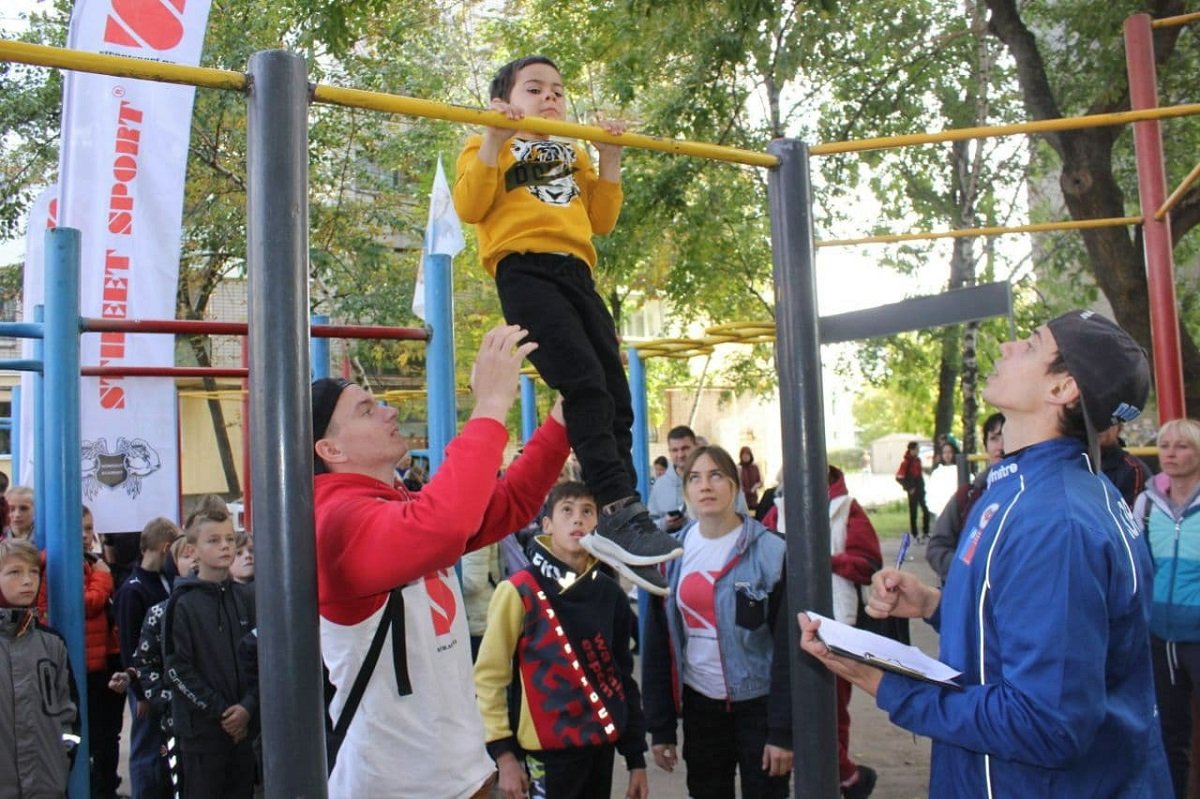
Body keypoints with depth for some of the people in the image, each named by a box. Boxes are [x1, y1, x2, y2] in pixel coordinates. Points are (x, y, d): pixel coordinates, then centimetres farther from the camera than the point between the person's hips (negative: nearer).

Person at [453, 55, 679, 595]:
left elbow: (601, 220, 24)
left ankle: (619, 524, 0)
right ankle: (620, 513, -27)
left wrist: (610, 159, 17)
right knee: (584, 384, -24)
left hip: (576, 273, 6)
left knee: (615, 396, -4)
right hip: (524, 269, -6)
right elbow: (469, 207, -2)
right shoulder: (489, 147, 15)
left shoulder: (573, 155, 31)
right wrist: (494, 140, -7)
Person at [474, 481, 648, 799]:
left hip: (601, 745, 5)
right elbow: (489, 675, -8)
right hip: (549, 749, -5)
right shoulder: (519, 591, -10)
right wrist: (503, 753, -12)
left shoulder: (610, 593, 6)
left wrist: (636, 757, 12)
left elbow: (622, 676, 11)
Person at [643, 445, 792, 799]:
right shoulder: (673, 554, 1)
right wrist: (660, 726, 3)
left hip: (758, 704, -3)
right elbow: (657, 644, 4)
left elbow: (788, 647, -11)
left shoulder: (771, 551, -11)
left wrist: (783, 730, -13)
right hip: (699, 704, 4)